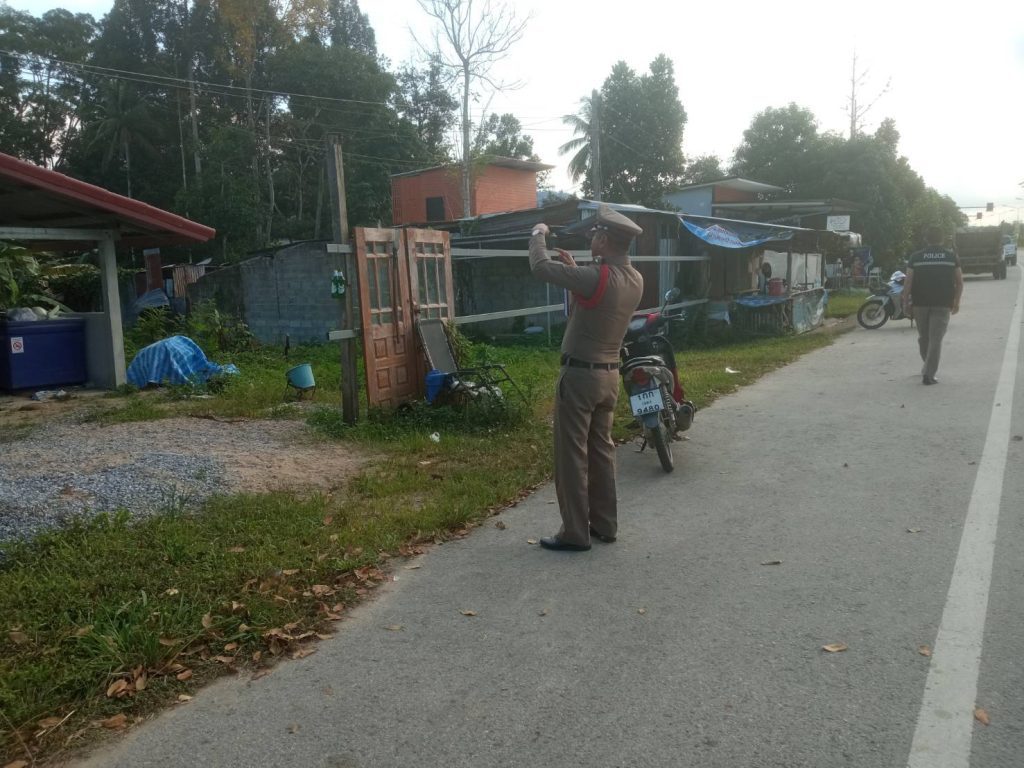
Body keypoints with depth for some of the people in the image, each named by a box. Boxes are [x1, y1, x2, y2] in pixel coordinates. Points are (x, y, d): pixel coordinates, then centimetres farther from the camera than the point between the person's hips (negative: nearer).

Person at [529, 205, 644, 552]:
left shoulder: (597, 276, -22)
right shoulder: (635, 280, 3)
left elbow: (541, 267, -16)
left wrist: (538, 234, 2)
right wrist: (574, 267, 18)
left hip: (580, 375, -8)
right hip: (610, 374, 8)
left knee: (572, 455, 1)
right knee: (601, 450, 16)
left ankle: (575, 533, 8)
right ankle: (605, 525, 24)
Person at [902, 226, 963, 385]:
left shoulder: (916, 257, 0)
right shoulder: (951, 256, 3)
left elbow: (908, 281, -5)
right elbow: (959, 281, 4)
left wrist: (905, 302, 2)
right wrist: (956, 302, 14)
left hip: (920, 303, 1)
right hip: (943, 304, -1)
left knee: (923, 337, 16)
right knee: (936, 339, -2)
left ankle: (928, 368, 32)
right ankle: (929, 374, -10)